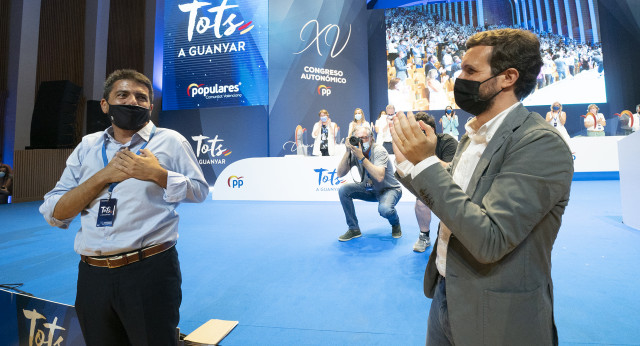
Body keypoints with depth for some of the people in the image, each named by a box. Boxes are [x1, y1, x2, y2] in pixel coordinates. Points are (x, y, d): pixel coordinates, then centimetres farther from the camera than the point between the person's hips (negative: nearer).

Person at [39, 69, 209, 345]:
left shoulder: (170, 141, -1)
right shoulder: (87, 147, 9)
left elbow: (200, 191, -1)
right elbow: (54, 214, 5)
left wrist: (156, 173, -15)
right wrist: (104, 176, -10)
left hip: (150, 270, -4)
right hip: (92, 275, 4)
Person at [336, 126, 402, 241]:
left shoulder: (379, 151, -23)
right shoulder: (355, 151, -8)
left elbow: (379, 177, -38)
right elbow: (340, 173, -15)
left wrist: (361, 157, -37)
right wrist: (348, 152, -24)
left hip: (389, 189, -5)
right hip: (369, 189, 6)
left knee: (384, 209, -36)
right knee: (343, 190, -15)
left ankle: (395, 224, 4)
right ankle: (354, 229, -1)